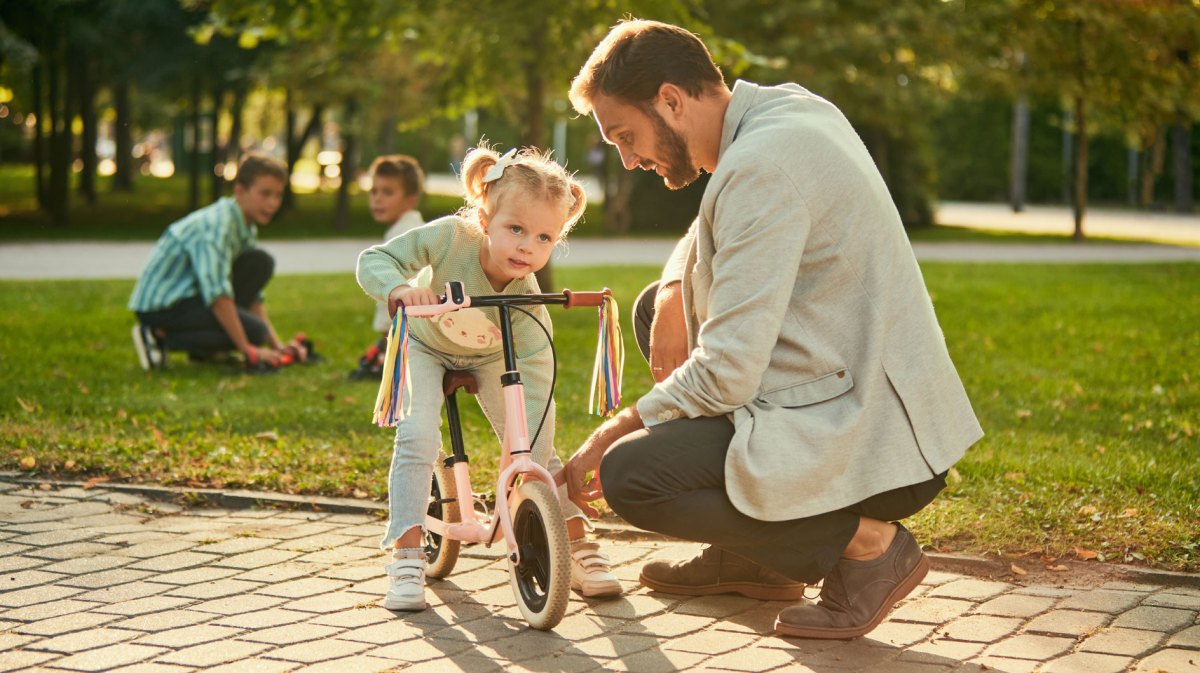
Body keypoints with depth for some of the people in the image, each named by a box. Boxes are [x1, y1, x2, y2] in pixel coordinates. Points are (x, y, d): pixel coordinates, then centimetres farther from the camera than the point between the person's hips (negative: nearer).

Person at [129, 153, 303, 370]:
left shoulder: (246, 229, 9)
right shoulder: (216, 224, -21)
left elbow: (254, 296, 13)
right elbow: (216, 291, -29)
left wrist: (276, 343, 2)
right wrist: (249, 350, -28)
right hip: (161, 305, -9)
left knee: (261, 264, 2)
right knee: (254, 331, -19)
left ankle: (206, 350, 4)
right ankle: (158, 337, -11)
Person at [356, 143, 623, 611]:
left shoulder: (529, 303, -33)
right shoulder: (451, 237, -36)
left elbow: (535, 382, -35)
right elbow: (373, 259, -30)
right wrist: (399, 288, -54)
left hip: (489, 359, 1)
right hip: (426, 348, -1)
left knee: (536, 447, -8)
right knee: (417, 438, -22)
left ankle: (579, 547, 8)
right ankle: (407, 560, -16)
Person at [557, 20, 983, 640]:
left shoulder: (760, 167, -21)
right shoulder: (787, 107, 8)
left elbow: (727, 376, -23)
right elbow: (712, 232, 28)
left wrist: (607, 436, -10)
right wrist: (672, 294, 7)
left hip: (873, 443, -10)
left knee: (628, 475, -15)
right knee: (658, 307, 20)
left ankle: (865, 540, -6)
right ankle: (754, 560, 21)